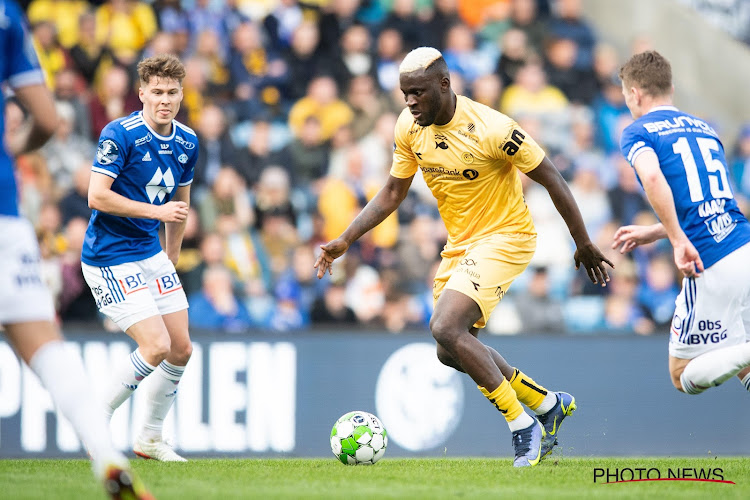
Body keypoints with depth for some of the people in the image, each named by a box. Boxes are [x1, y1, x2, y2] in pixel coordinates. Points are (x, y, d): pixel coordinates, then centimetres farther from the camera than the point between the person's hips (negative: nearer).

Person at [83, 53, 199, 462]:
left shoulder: (187, 143, 5)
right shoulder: (119, 134, -17)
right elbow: (97, 197, -22)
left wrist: (171, 258, 23)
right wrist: (157, 210, -24)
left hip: (151, 253, 8)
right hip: (109, 257, -8)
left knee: (181, 349, 6)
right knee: (156, 346, -16)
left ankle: (150, 438, 23)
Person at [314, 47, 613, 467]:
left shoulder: (490, 129, -25)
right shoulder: (410, 128, -5)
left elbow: (552, 179, -16)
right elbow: (393, 192, 9)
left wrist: (584, 245, -9)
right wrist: (346, 240, -1)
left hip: (505, 238, -8)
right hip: (461, 243, 8)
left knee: (447, 329, -24)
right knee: (452, 352, 13)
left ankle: (524, 427, -12)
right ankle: (550, 404, 30)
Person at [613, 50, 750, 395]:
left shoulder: (638, 132, 2)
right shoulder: (705, 129, 23)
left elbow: (652, 177, -21)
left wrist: (679, 240, -21)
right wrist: (655, 232, 36)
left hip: (712, 266, -6)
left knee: (684, 376, 7)